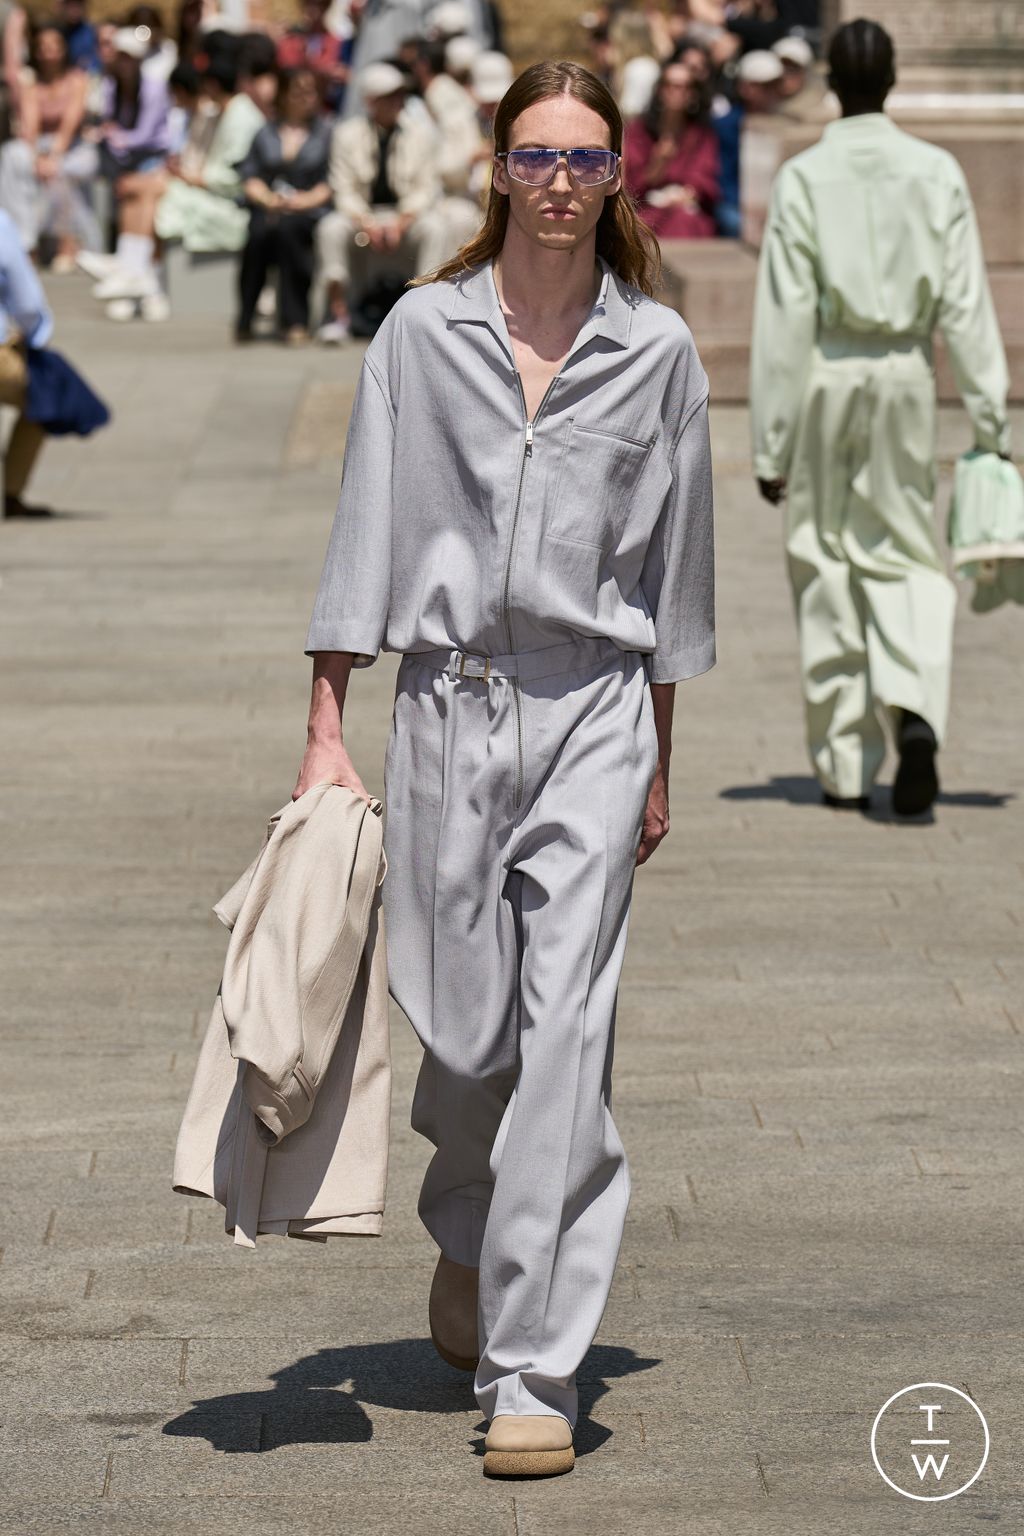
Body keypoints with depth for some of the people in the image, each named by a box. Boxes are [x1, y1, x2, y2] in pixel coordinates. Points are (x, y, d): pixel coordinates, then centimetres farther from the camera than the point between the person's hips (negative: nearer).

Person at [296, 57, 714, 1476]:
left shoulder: (657, 351, 4)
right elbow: (368, 524, 4)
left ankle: (534, 1369, -7)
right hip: (449, 704, 1)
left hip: (593, 711, -1)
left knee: (565, 1032, -10)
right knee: (463, 1034, 6)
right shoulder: (424, 330, 3)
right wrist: (327, 732, -1)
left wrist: (657, 764, 13)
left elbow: (673, 560, 11)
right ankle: (470, 1239, 39)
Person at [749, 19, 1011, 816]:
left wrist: (773, 442, -1)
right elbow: (966, 305, -1)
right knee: (908, 555, 9)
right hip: (905, 372, 1)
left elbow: (785, 318, -6)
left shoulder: (803, 178, -6)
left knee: (829, 563, 8)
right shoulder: (937, 174, -1)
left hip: (829, 375, -1)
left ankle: (845, 764, 10)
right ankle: (915, 709, -17)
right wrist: (990, 414, 5)